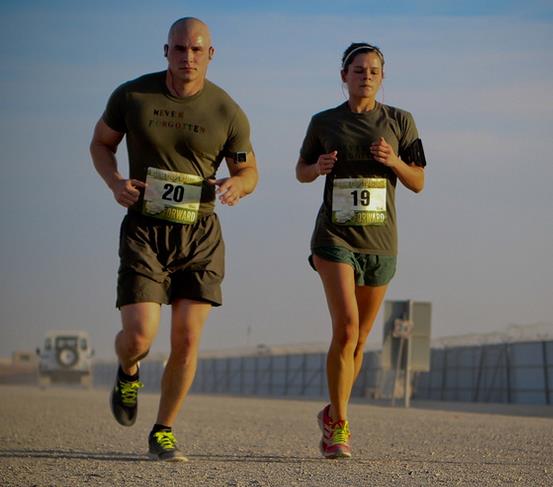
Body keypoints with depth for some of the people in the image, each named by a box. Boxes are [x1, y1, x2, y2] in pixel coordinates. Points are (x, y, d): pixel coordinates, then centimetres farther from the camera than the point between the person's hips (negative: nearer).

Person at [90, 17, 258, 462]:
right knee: (139, 337, -13)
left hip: (201, 234, 1)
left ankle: (163, 433, 16)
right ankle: (128, 374, 26)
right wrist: (115, 181, -10)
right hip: (145, 229, -1)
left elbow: (249, 170, 9)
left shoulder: (227, 112, -4)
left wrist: (238, 185, -17)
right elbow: (101, 143, 11)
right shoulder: (132, 95, -4)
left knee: (187, 339, -3)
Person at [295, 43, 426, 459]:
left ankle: (333, 416, 30)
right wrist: (318, 167, -7)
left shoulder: (400, 122, 4)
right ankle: (339, 425, -8)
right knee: (345, 327, -18)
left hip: (379, 241, 2)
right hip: (335, 236, -2)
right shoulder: (324, 123, 3)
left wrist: (394, 161, -14)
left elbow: (418, 183, 6)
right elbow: (301, 171, 16)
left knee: (359, 338, 10)